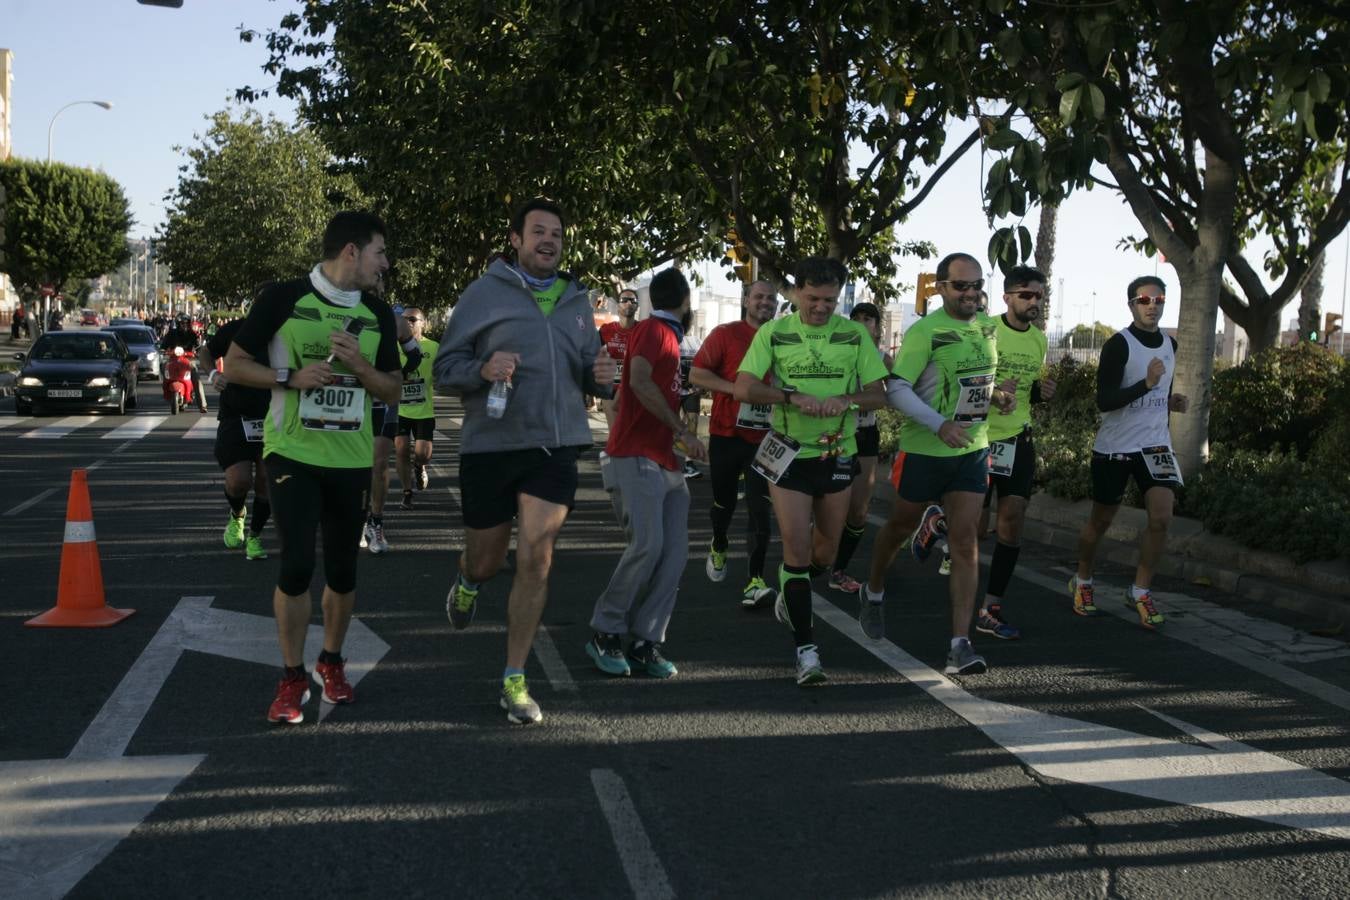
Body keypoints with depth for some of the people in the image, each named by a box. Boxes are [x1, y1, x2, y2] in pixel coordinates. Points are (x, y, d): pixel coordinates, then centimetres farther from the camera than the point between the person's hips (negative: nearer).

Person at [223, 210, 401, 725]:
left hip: (352, 460, 4)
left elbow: (392, 391, 9)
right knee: (296, 565, -7)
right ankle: (292, 677, 9)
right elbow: (235, 365, -1)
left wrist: (358, 363, -10)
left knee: (343, 569, 10)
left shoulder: (377, 314, 6)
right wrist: (291, 377, -17)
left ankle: (331, 661, 31)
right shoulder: (283, 298, -6)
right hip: (292, 453, -4)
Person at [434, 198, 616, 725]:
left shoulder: (577, 301, 13)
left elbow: (588, 374, 23)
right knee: (486, 561, 11)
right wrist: (483, 368, -22)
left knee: (536, 560, -6)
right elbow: (444, 369, -1)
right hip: (489, 445, -2)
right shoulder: (485, 293, 0)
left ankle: (514, 681, 6)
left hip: (555, 448, 2)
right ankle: (467, 583, 50)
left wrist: (603, 378, -1)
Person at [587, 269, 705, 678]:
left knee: (675, 552, -2)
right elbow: (639, 380, -25)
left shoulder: (667, 337, 22)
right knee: (647, 545, -20)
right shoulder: (653, 331, -8)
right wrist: (682, 431, -22)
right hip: (636, 458, -9)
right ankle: (605, 635, -6)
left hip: (665, 464, 9)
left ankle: (646, 642, 0)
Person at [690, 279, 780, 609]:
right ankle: (718, 548, 46)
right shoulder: (725, 334, -4)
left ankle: (755, 583, -10)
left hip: (764, 439, 1)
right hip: (726, 435, -1)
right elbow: (696, 374, -8)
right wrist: (735, 389, -19)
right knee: (724, 502, 15)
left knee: (760, 511, -9)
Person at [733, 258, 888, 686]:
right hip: (789, 453, -2)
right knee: (797, 548, -7)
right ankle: (806, 648, -2)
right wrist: (794, 397, -25)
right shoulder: (774, 333, -2)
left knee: (825, 551, 13)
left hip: (838, 454, 3)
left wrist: (844, 401, -21)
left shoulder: (854, 335, 2)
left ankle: (789, 595, 45)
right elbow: (744, 387, -10)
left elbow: (877, 393, 1)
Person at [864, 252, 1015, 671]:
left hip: (972, 451, 4)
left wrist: (996, 394, 1)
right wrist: (939, 425, -28)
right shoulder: (924, 331, -15)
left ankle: (960, 644, -5)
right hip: (924, 450, -4)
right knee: (899, 526, 14)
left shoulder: (987, 326, 6)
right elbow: (897, 388, -18)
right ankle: (873, 594, 43)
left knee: (964, 541, -4)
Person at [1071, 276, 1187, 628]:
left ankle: (1140, 592, 3)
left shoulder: (1170, 345, 8)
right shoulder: (1118, 344, -13)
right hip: (1114, 446, -4)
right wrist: (1146, 384, -31)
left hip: (1155, 444, 4)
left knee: (1161, 517, -12)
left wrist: (1172, 402, 2)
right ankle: (1082, 582, 32)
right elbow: (1104, 401, -19)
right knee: (1100, 521, 9)